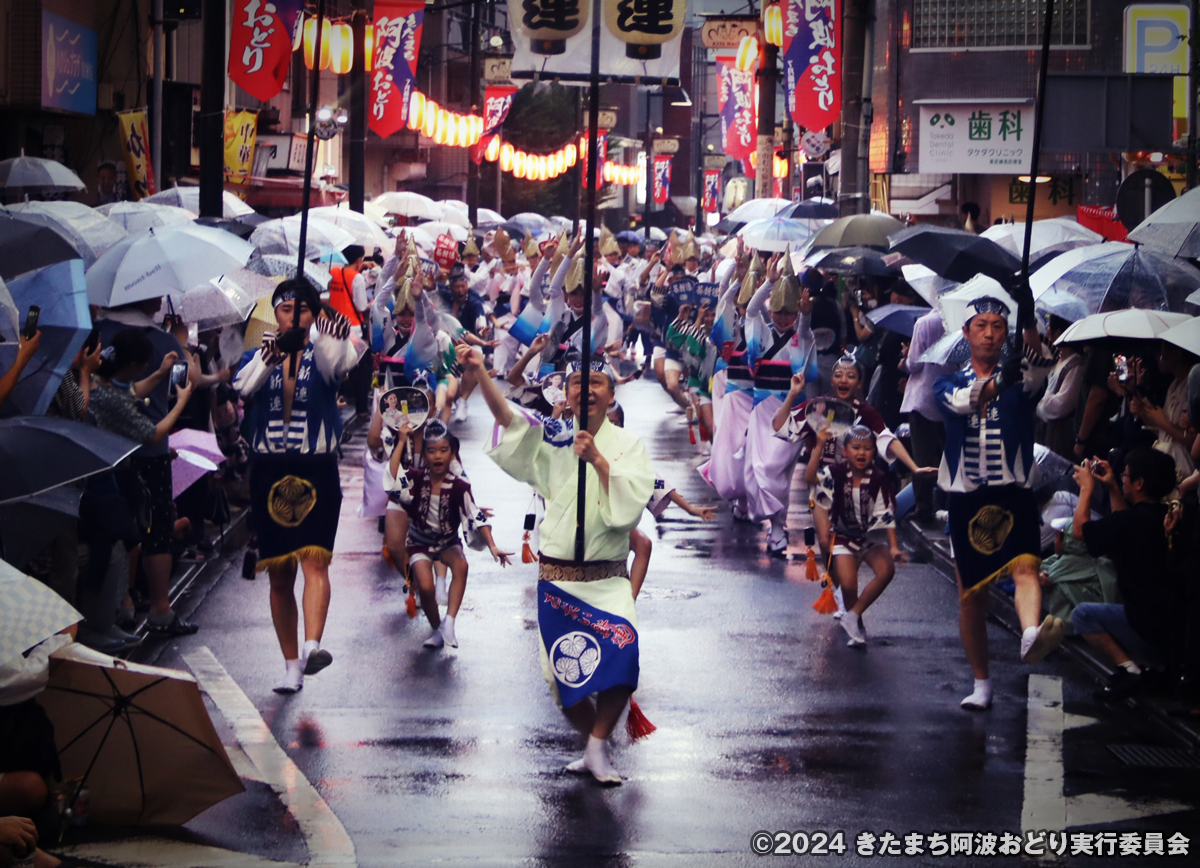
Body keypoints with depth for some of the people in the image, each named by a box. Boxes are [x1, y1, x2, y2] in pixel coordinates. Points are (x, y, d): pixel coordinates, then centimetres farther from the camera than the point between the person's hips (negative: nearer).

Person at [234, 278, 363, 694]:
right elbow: (243, 386, -13)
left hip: (316, 469, -2)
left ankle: (312, 646, -35)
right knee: (279, 574, 6)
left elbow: (333, 365, -22)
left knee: (314, 559, -20)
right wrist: (270, 356, -31)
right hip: (269, 470, 3)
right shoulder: (262, 354, 8)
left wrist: (331, 340, -43)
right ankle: (291, 664, 15)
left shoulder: (322, 352, 3)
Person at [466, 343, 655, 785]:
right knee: (562, 670, 1)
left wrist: (597, 460, -20)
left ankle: (598, 748, -5)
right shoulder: (552, 439, 5)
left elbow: (632, 501, -11)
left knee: (620, 650, -23)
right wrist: (479, 372, -24)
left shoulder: (627, 445, 3)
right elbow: (508, 418, -11)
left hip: (608, 578, -2)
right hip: (557, 577, 2)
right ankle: (595, 747, 26)